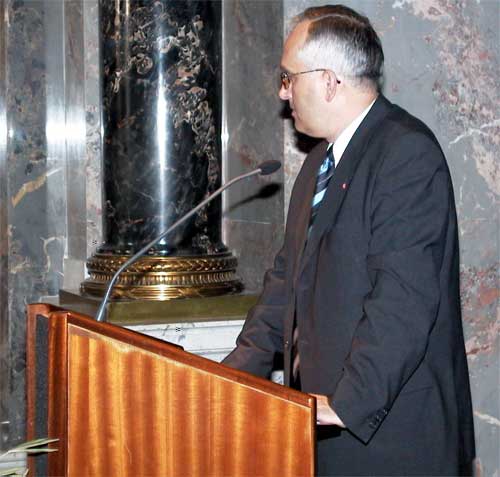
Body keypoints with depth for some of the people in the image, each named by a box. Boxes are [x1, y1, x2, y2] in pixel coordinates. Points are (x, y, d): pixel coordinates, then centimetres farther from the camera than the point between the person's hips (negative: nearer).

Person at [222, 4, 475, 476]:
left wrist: (349, 401, -25)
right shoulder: (322, 158, 15)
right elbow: (290, 273, 17)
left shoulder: (407, 152, -16)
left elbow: (404, 297, -23)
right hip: (327, 411, 8)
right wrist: (244, 365, 8)